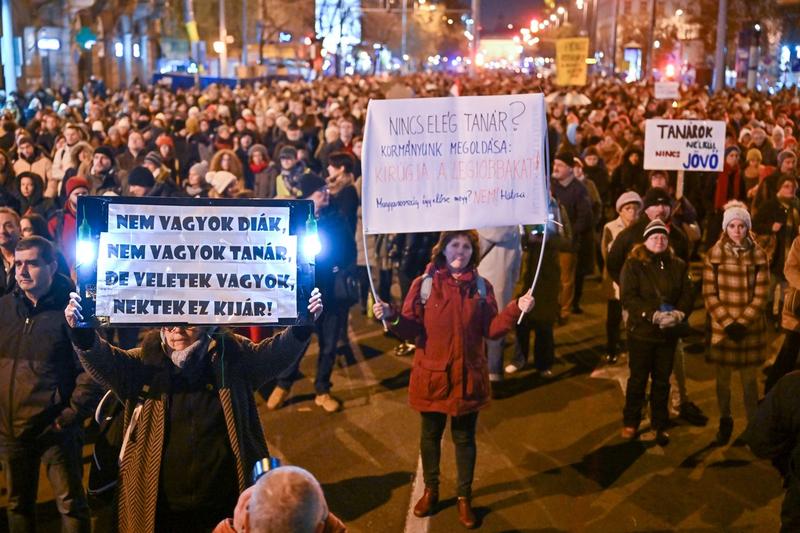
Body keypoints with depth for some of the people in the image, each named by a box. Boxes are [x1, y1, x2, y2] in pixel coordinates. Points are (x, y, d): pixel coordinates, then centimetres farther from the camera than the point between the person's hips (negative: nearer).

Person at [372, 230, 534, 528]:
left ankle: (465, 498, 28)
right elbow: (412, 330, -9)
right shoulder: (424, 284, -7)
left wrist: (516, 310, -16)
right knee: (430, 434, 15)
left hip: (468, 375, 1)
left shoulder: (481, 287, 0)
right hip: (432, 374, -1)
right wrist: (391, 317, -27)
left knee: (465, 437, 11)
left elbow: (491, 330, -3)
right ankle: (430, 490, 36)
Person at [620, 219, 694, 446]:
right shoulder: (634, 264, -7)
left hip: (669, 333, 3)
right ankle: (630, 422, 23)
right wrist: (653, 315, -24)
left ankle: (660, 425, 25)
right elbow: (628, 297, -15)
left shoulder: (678, 265, 5)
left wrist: (678, 314, -19)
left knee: (662, 381, 12)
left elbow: (687, 295, 2)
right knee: (638, 379, 8)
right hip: (641, 331, -3)